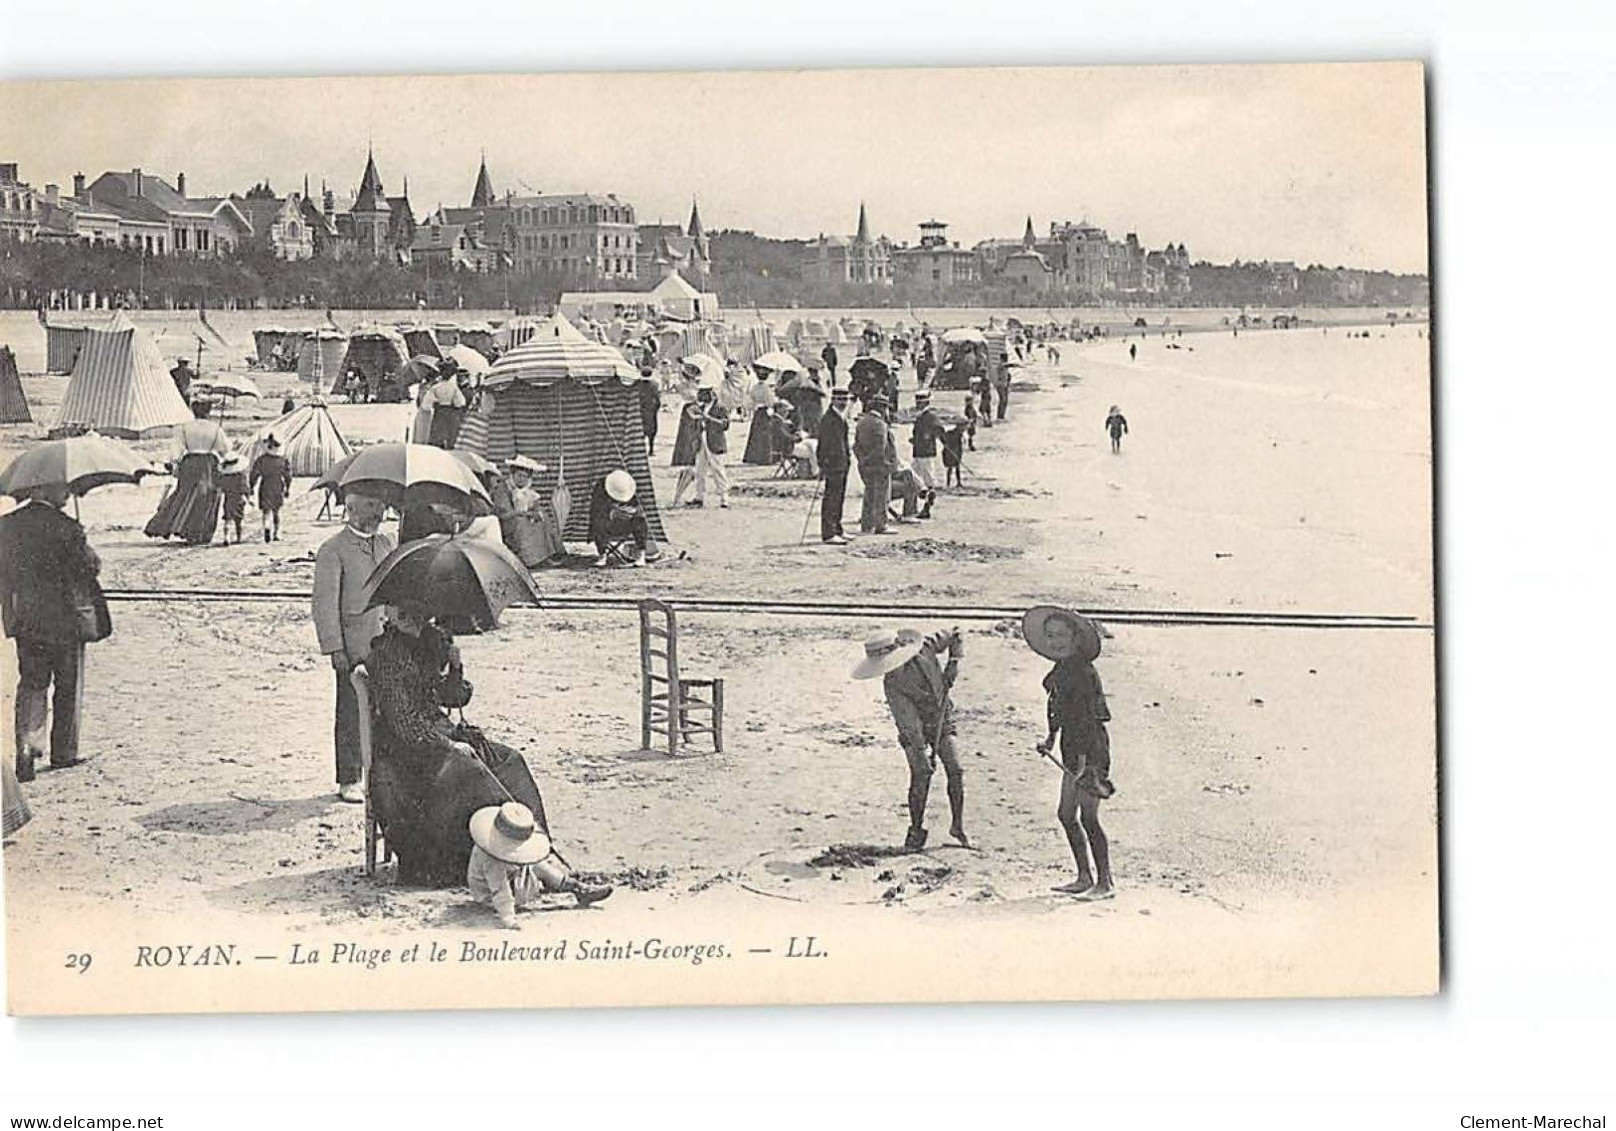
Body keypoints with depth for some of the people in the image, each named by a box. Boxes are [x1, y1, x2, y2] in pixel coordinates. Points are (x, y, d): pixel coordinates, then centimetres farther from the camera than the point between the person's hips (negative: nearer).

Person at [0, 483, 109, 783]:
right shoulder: (66, 528, -18)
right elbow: (89, 567, -12)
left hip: (25, 620, 4)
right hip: (66, 618, -4)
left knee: (31, 683, 13)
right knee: (68, 687, 11)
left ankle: (25, 746, -4)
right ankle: (64, 751, 20)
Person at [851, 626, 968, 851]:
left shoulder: (925, 647, -19)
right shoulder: (892, 684, -26)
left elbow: (954, 637, 1)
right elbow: (908, 721, -30)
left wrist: (954, 664, -9)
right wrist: (921, 752, -34)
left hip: (942, 722, 3)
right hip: (915, 729, -3)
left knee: (955, 771, -6)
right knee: (921, 775, -16)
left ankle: (957, 826, 8)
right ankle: (916, 830, -4)